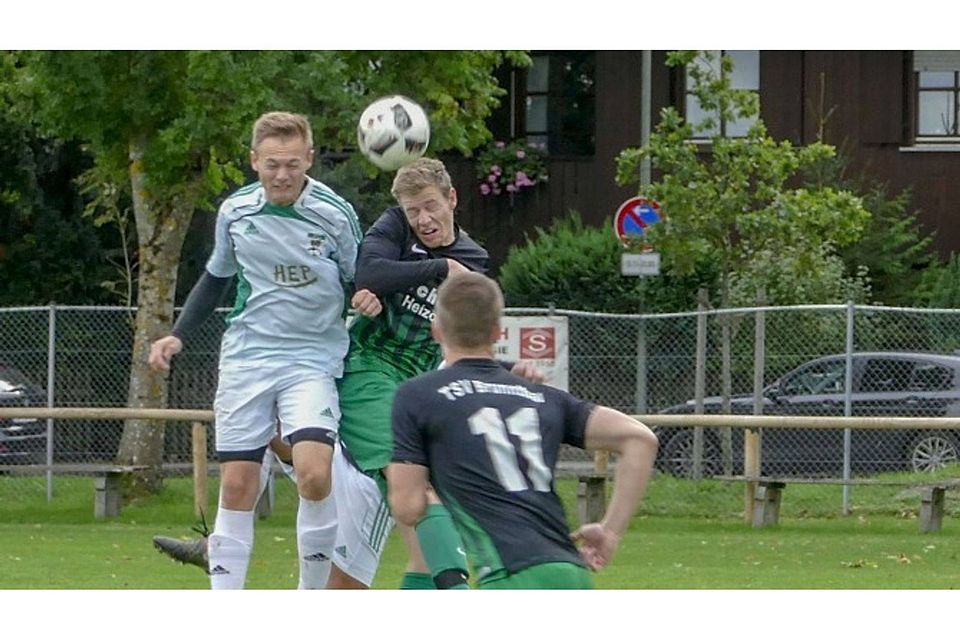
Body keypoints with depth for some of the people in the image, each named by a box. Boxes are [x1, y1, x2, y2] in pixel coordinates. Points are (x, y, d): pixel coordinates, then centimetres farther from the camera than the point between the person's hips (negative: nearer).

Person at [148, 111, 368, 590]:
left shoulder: (334, 214, -9)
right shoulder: (235, 211, 1)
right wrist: (178, 334, 10)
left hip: (312, 358, -3)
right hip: (245, 357, 3)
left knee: (314, 475, -22)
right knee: (236, 486, 1)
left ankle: (313, 598, -3)